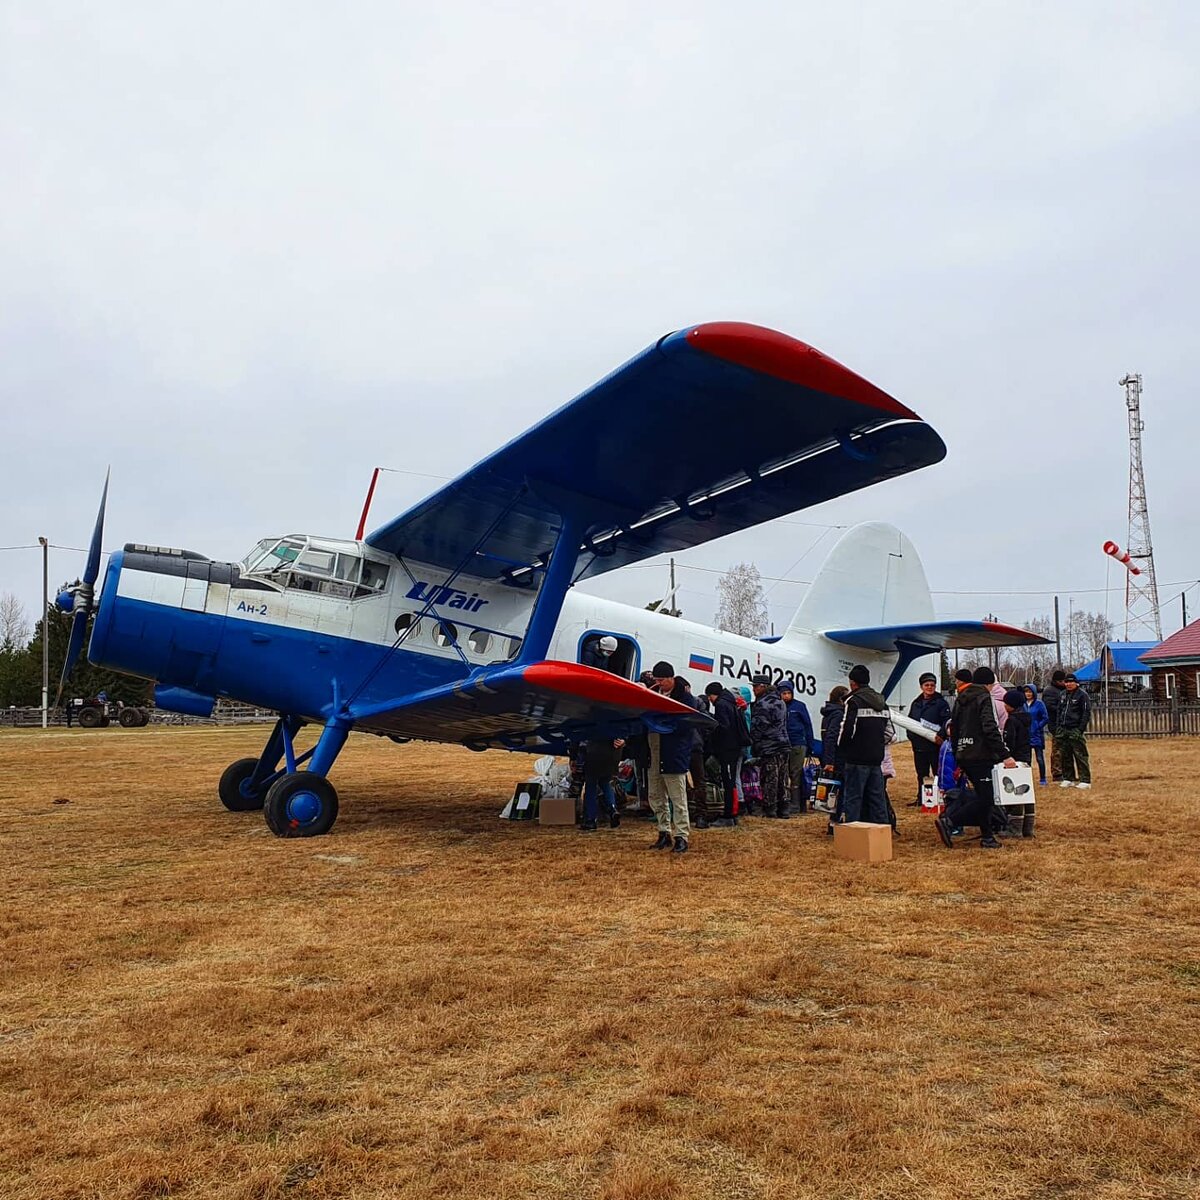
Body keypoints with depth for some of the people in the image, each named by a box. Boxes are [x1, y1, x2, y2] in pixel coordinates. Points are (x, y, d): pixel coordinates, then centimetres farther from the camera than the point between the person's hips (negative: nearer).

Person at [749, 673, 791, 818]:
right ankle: (783, 810, 16)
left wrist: (753, 745, -5)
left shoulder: (762, 704, -14)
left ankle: (769, 810, -1)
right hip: (783, 746, 9)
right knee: (782, 780, 12)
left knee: (769, 781, -4)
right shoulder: (780, 701, 16)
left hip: (769, 748, -9)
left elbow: (756, 728, -14)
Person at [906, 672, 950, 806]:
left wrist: (941, 734, -25)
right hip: (919, 745, 6)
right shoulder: (916, 703, 15)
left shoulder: (941, 702, -4)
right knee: (921, 775, 13)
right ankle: (921, 799, 22)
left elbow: (947, 721, -12)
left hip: (936, 745, -6)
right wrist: (911, 736, 8)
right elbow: (909, 722, 21)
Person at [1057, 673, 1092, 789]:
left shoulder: (1082, 694, -6)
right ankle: (1068, 779, 18)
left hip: (1076, 730, -7)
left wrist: (1081, 729, -15)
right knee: (1066, 755, 10)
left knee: (1080, 756, -6)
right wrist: (1059, 727, 13)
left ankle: (1085, 781, -2)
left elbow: (1087, 713, -9)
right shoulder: (1063, 694, 15)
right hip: (1064, 730, 7)